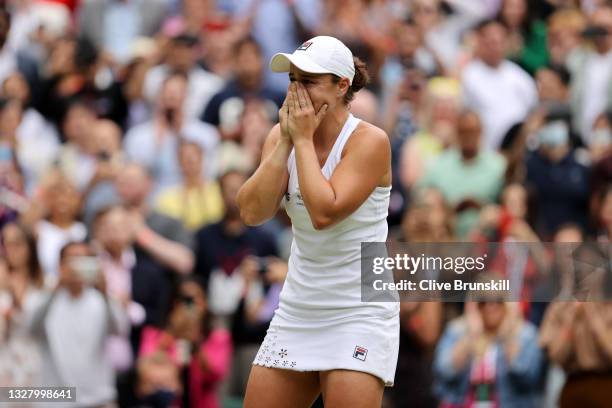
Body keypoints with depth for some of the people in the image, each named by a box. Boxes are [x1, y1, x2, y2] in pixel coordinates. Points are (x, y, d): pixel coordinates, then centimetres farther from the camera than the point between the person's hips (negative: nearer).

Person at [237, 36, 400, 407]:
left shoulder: (369, 141, -14)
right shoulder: (282, 136, 3)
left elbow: (324, 212, -26)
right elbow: (252, 212, -9)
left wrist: (304, 140, -17)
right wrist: (285, 142, -11)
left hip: (358, 314, -6)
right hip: (297, 310, 6)